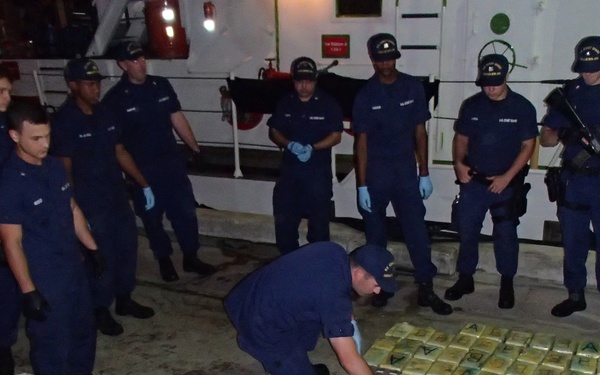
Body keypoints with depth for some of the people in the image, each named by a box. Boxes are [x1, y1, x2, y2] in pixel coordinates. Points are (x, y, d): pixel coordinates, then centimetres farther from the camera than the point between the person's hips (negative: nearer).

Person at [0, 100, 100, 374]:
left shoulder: (55, 167, 1)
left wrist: (93, 249, 14)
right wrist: (28, 291, -18)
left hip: (73, 267, 7)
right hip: (43, 279, -7)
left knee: (84, 332, 22)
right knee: (52, 345, 8)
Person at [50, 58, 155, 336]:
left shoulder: (104, 114, 6)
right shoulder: (64, 121, -14)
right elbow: (64, 170, -15)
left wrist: (144, 185, 11)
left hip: (119, 197, 7)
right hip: (91, 205, -7)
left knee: (127, 249, 16)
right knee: (101, 258, 5)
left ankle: (124, 300, 36)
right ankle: (101, 311, 25)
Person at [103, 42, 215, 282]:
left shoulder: (161, 85, 2)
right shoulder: (115, 98, -11)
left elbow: (177, 118, 8)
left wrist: (196, 148, 7)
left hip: (172, 161, 3)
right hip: (142, 169, -3)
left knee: (186, 210, 8)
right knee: (152, 216, 10)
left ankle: (191, 258, 24)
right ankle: (164, 260, 30)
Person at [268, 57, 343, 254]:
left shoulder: (328, 104, -6)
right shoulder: (285, 103, 4)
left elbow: (336, 136, -6)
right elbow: (274, 132, 7)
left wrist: (312, 148, -22)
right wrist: (290, 145, -14)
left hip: (319, 171, -3)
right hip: (289, 170, 3)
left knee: (318, 221, 7)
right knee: (283, 220, 6)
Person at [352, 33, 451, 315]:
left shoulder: (413, 88, 0)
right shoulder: (366, 95, -4)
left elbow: (419, 132, 4)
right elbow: (361, 141, -5)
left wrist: (424, 173, 2)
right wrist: (362, 185, -8)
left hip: (405, 170, 1)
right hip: (375, 172, 0)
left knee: (416, 228, -3)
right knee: (375, 231, 10)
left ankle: (426, 288, 4)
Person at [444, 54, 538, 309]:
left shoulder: (522, 107, -6)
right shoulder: (471, 105, 2)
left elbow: (528, 146, -5)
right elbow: (461, 138, 11)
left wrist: (506, 177, -13)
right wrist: (459, 163, -8)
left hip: (507, 184, -3)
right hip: (473, 181, 3)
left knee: (505, 235, 6)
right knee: (466, 231, 8)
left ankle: (507, 285, 22)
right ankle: (465, 279, 24)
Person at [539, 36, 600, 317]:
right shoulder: (569, 92, 6)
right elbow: (544, 137, 5)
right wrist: (561, 135, -17)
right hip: (573, 180, 3)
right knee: (573, 242, 12)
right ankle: (575, 295, 27)